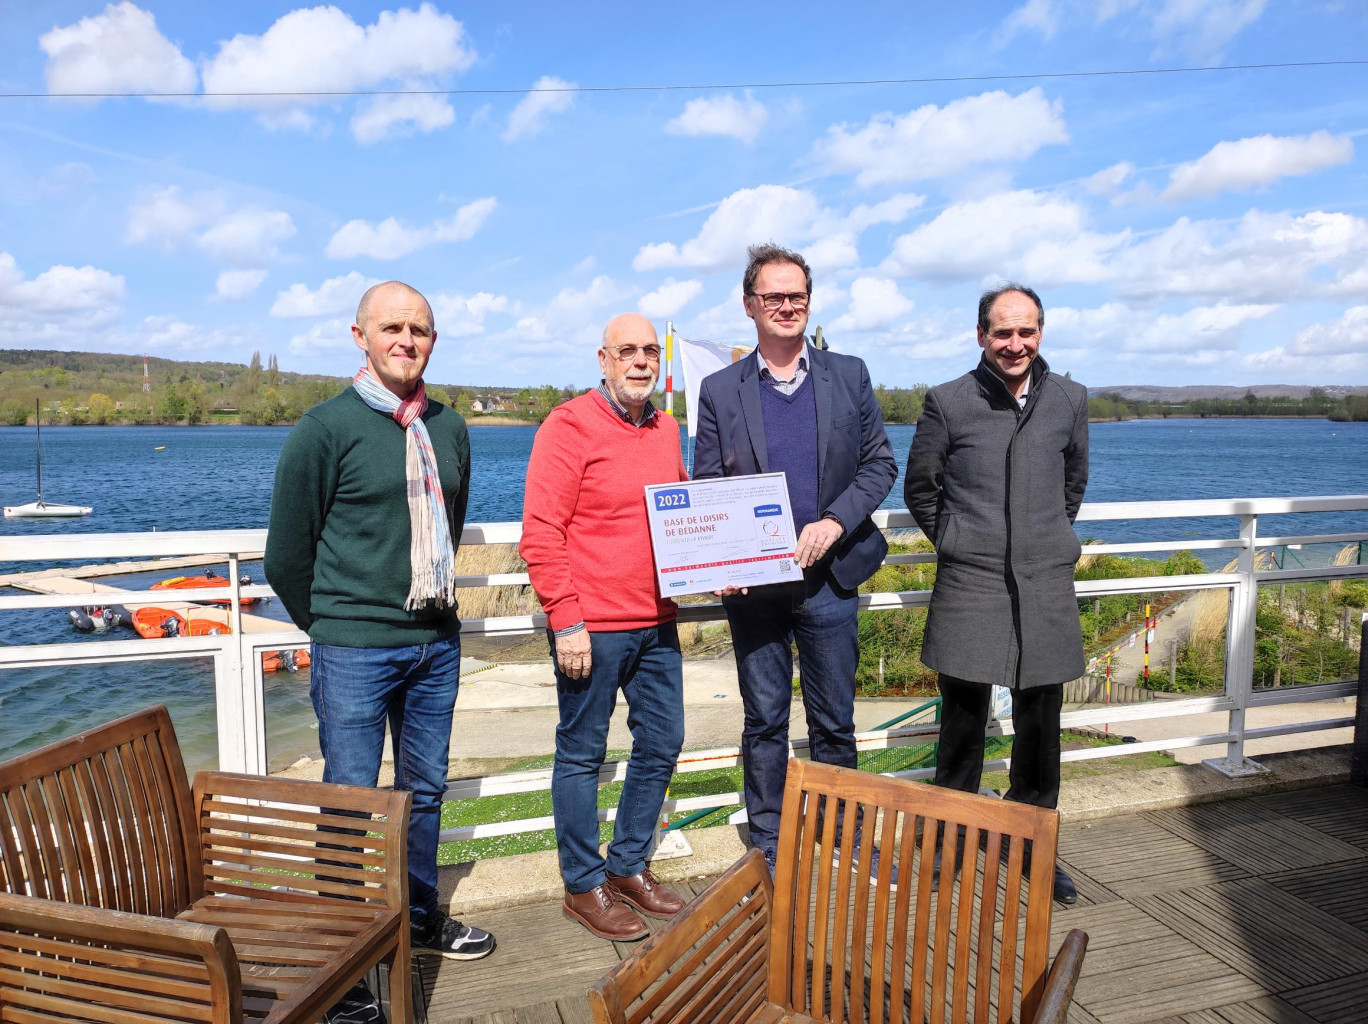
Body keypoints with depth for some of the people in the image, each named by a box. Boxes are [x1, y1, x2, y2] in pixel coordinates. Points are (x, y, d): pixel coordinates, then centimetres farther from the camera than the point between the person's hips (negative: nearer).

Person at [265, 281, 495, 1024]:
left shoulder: (448, 429, 7)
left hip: (437, 642, 5)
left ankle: (418, 919, 36)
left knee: (424, 790, 17)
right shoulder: (325, 428, -9)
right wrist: (334, 624, 7)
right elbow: (287, 552, -3)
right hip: (355, 651, -5)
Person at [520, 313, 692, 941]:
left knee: (662, 742, 15)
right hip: (592, 628, -7)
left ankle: (628, 866, 33)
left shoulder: (666, 431, 12)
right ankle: (584, 885, 23)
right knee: (582, 753, 6)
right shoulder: (569, 428, -10)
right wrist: (566, 621, -17)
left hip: (656, 622, 8)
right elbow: (540, 535, -14)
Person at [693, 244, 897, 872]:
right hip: (753, 585, 0)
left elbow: (880, 463, 5)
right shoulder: (719, 391, 3)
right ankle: (768, 845, 26)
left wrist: (835, 522, -11)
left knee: (834, 722, 12)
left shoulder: (849, 376, 6)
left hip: (829, 574, 1)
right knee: (764, 721, 11)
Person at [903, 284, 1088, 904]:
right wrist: (954, 543, 8)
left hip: (1045, 582, 2)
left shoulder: (1069, 400, 6)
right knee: (964, 719, 5)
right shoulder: (948, 403, -1)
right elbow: (919, 487, 9)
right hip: (969, 582, -2)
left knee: (1040, 721, 9)